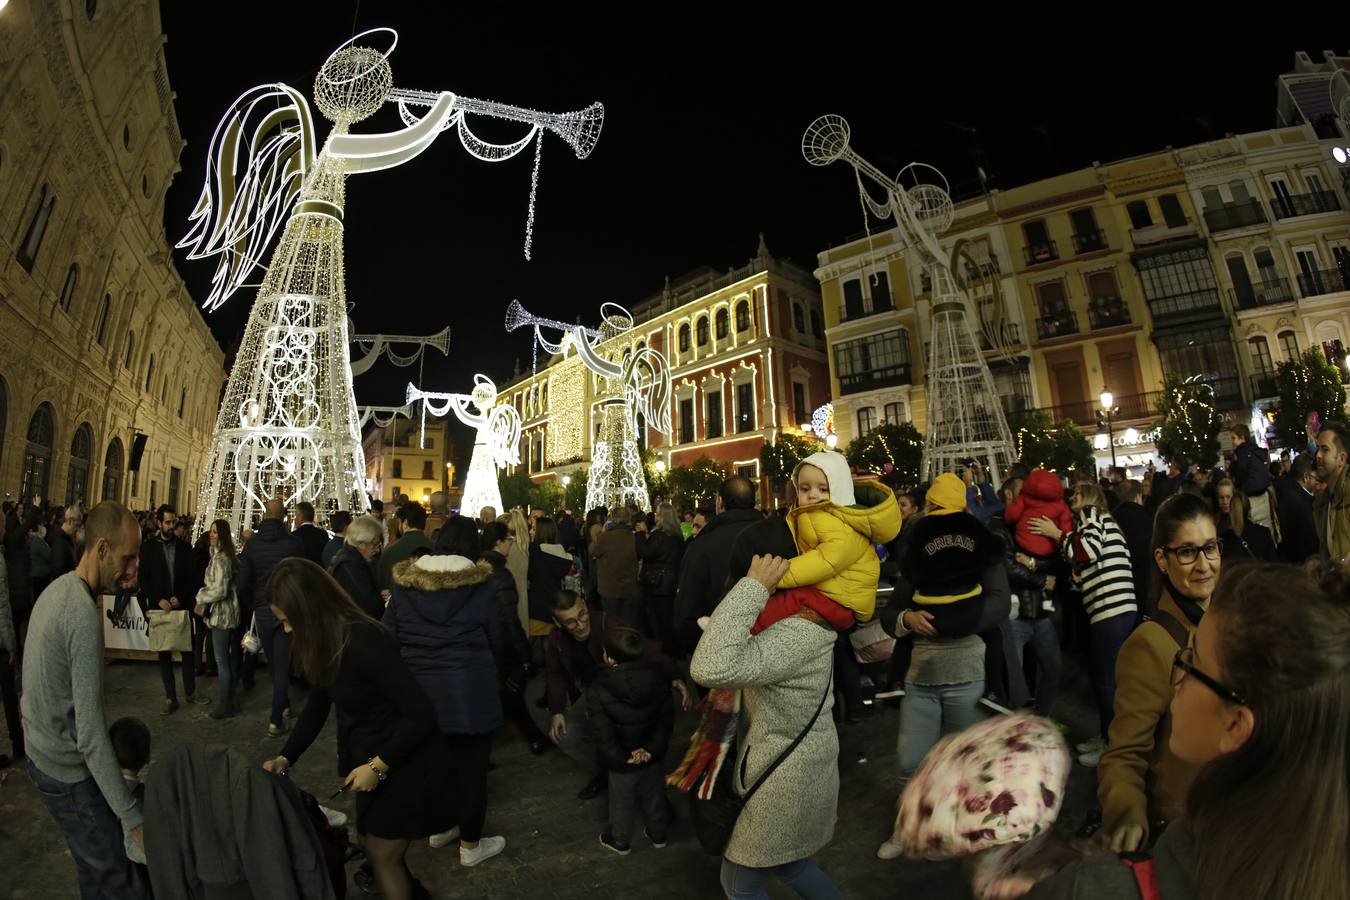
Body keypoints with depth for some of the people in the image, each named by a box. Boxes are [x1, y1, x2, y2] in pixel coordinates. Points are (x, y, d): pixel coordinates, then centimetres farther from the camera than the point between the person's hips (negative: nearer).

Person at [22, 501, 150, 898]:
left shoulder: (56, 589, 2)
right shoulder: (84, 615, -27)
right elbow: (91, 734, -27)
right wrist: (131, 817, -23)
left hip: (40, 753, 9)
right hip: (69, 773, -9)